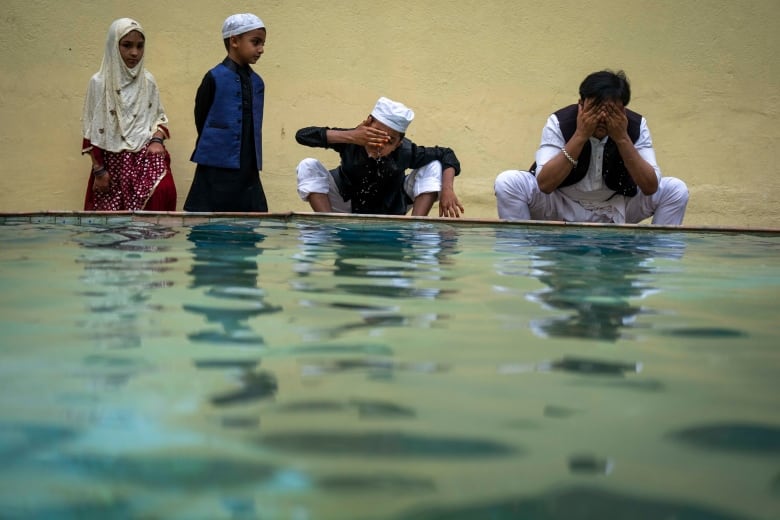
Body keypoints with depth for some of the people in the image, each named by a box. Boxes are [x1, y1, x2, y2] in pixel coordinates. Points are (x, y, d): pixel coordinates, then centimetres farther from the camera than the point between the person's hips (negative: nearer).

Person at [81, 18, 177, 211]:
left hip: (146, 155, 2)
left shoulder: (148, 80, 5)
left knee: (163, 190, -25)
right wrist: (99, 170, -4)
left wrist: (157, 139, -5)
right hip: (114, 160, -2)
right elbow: (92, 132, -2)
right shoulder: (99, 82, -4)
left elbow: (159, 115, 15)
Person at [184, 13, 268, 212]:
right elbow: (201, 120, -1)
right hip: (217, 169, -5)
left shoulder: (257, 82, 9)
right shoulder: (214, 78, -7)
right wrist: (214, 148, 7)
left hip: (248, 170, 6)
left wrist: (253, 163, 10)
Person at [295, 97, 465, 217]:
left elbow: (446, 155, -16)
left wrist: (447, 190, -36)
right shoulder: (351, 143, -30)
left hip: (390, 213, 1)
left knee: (434, 167, -19)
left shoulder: (405, 152, -28)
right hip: (348, 206, 0)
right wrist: (349, 136, -48)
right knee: (308, 166, -26)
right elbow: (302, 134, -37)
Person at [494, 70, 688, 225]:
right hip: (563, 207, -1)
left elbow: (650, 187, -24)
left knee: (675, 189, -19)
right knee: (507, 182, -27)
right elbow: (544, 184, -31)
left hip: (617, 210, 2)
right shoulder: (560, 122, -22)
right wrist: (580, 136, -36)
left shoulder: (636, 126, -17)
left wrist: (622, 138, -32)